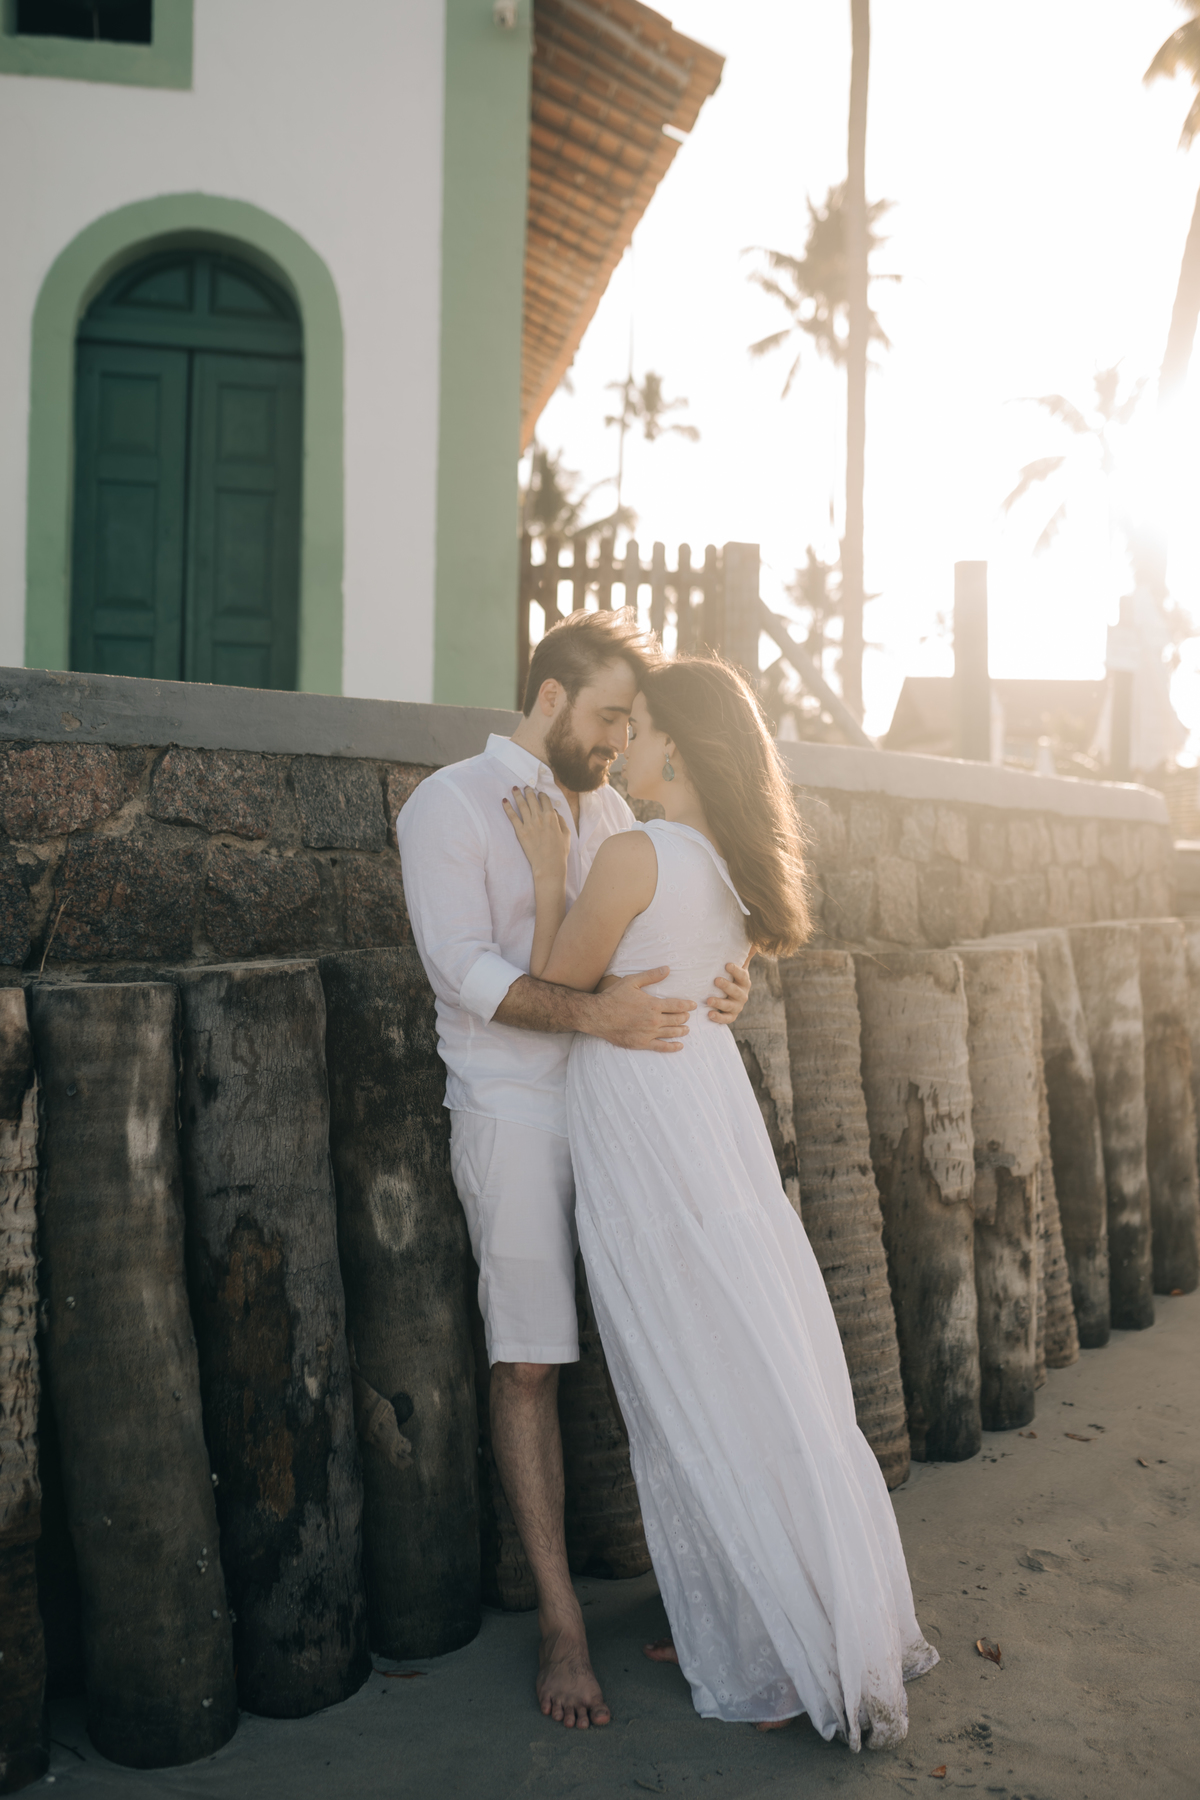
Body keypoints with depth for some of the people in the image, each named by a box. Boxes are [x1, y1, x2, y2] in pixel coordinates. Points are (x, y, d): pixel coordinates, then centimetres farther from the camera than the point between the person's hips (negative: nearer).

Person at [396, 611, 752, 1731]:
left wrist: (715, 980, -6)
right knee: (529, 1362, -1)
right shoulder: (450, 805, -5)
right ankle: (560, 1619, 10)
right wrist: (593, 1013, -28)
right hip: (514, 1112, -5)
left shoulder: (610, 811, 15)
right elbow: (463, 967, -16)